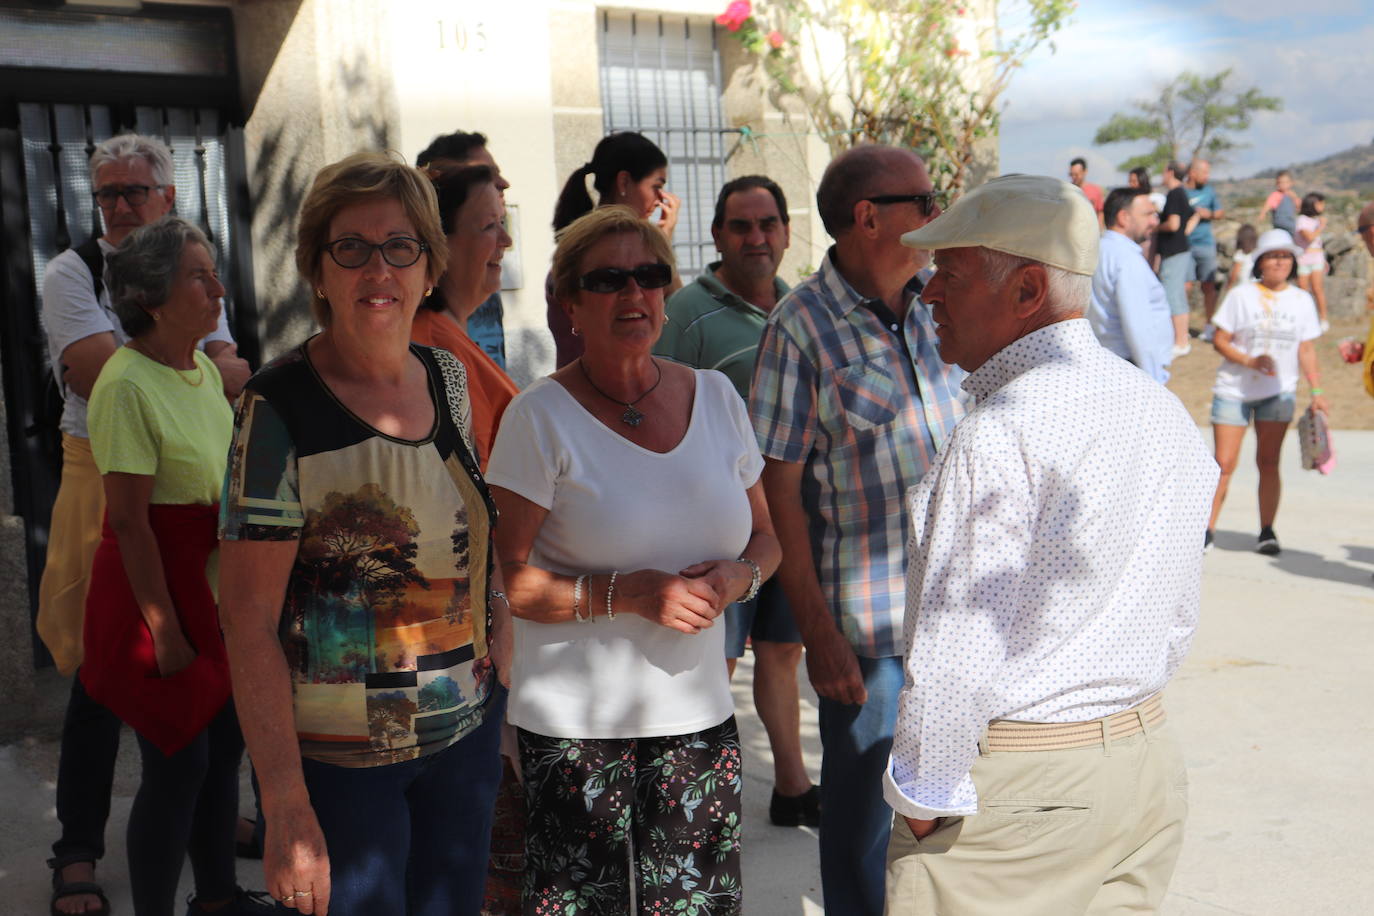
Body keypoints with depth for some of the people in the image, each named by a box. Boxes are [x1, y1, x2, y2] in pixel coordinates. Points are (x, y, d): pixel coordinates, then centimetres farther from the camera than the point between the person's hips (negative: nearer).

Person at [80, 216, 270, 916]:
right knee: (179, 761, -1)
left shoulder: (204, 369, 6)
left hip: (213, 578, 8)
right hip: (155, 580, -8)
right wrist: (166, 630, -18)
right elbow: (130, 521, -20)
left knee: (224, 741, 16)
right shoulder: (127, 382, -19)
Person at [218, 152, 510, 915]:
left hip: (468, 730, 6)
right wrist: (286, 804, -19)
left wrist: (502, 649, 2)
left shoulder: (448, 378, 2)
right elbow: (249, 619, -16)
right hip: (341, 758, -5)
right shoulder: (279, 409, -16)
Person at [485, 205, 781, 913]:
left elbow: (764, 537, 16)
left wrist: (737, 577, -6)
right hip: (575, 718, -4)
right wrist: (626, 593, -20)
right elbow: (504, 578, -10)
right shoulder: (541, 417, -7)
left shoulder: (715, 396, 8)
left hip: (696, 710, 4)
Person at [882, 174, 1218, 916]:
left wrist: (921, 801, -11)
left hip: (1021, 785, -8)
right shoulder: (1169, 415, 6)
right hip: (1149, 759, 8)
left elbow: (955, 653, -22)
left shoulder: (998, 436, -22)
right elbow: (1179, 617, 13)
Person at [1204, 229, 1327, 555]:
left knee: (1268, 462, 0)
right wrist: (1250, 361, -17)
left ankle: (1267, 531, 10)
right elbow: (1220, 340, -3)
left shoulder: (1301, 300, 8)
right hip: (1234, 390, -2)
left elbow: (1306, 350, 9)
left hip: (1278, 393, 2)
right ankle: (1206, 529, 4)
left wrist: (1316, 390, 0)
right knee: (1224, 464, -5)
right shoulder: (1241, 295, -1)